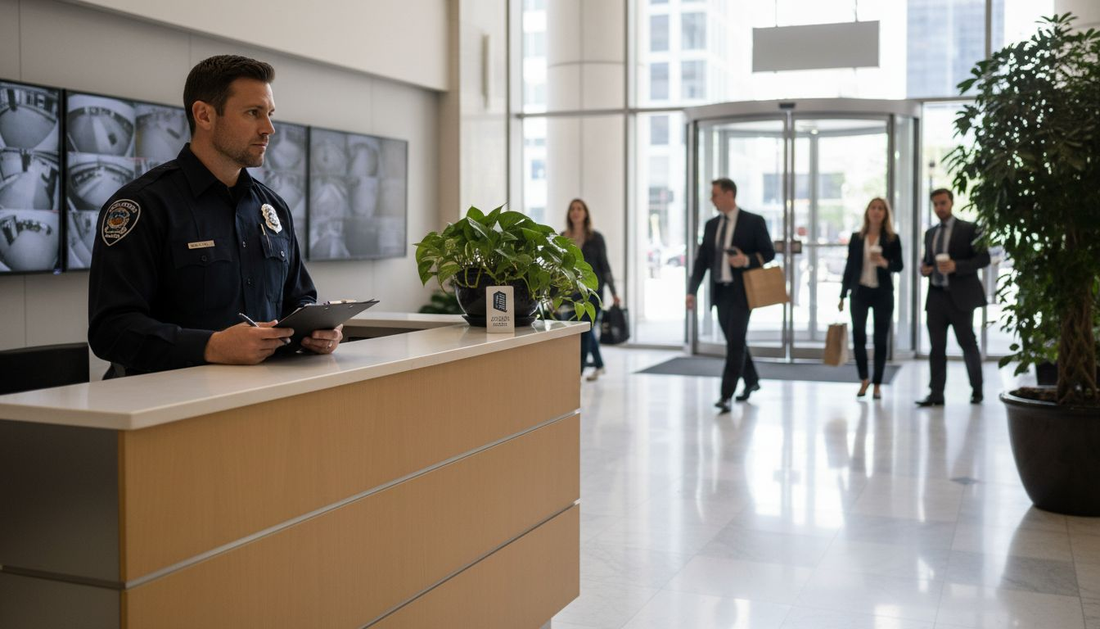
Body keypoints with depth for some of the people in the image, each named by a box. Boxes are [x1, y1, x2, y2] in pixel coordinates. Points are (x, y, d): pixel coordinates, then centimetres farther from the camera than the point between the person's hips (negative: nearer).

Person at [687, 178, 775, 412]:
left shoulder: (753, 222, -5)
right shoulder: (711, 225, 9)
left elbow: (769, 253, -3)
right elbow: (702, 259, 8)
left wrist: (747, 260, -21)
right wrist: (692, 290, 1)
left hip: (741, 291, -6)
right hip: (720, 292, 6)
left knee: (735, 342, -9)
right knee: (734, 341, 15)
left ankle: (726, 395, -8)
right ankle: (751, 381, 35)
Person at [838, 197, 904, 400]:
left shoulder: (893, 239, 1)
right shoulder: (856, 238, 5)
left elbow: (899, 266, -4)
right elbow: (850, 267, 7)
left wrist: (885, 263, -25)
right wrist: (843, 295, 6)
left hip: (883, 293, -1)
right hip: (859, 292, 1)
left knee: (880, 339, 2)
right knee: (858, 337, -3)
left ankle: (877, 384, 11)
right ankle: (863, 379, 17)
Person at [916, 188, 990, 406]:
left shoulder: (968, 229, -2)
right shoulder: (930, 233, 16)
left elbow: (984, 258, -8)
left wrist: (956, 266, -20)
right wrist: (924, 268, 2)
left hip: (960, 296, -5)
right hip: (936, 296, 5)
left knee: (968, 344, 5)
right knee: (936, 346, 1)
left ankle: (977, 390, 21)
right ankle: (936, 394, 2)